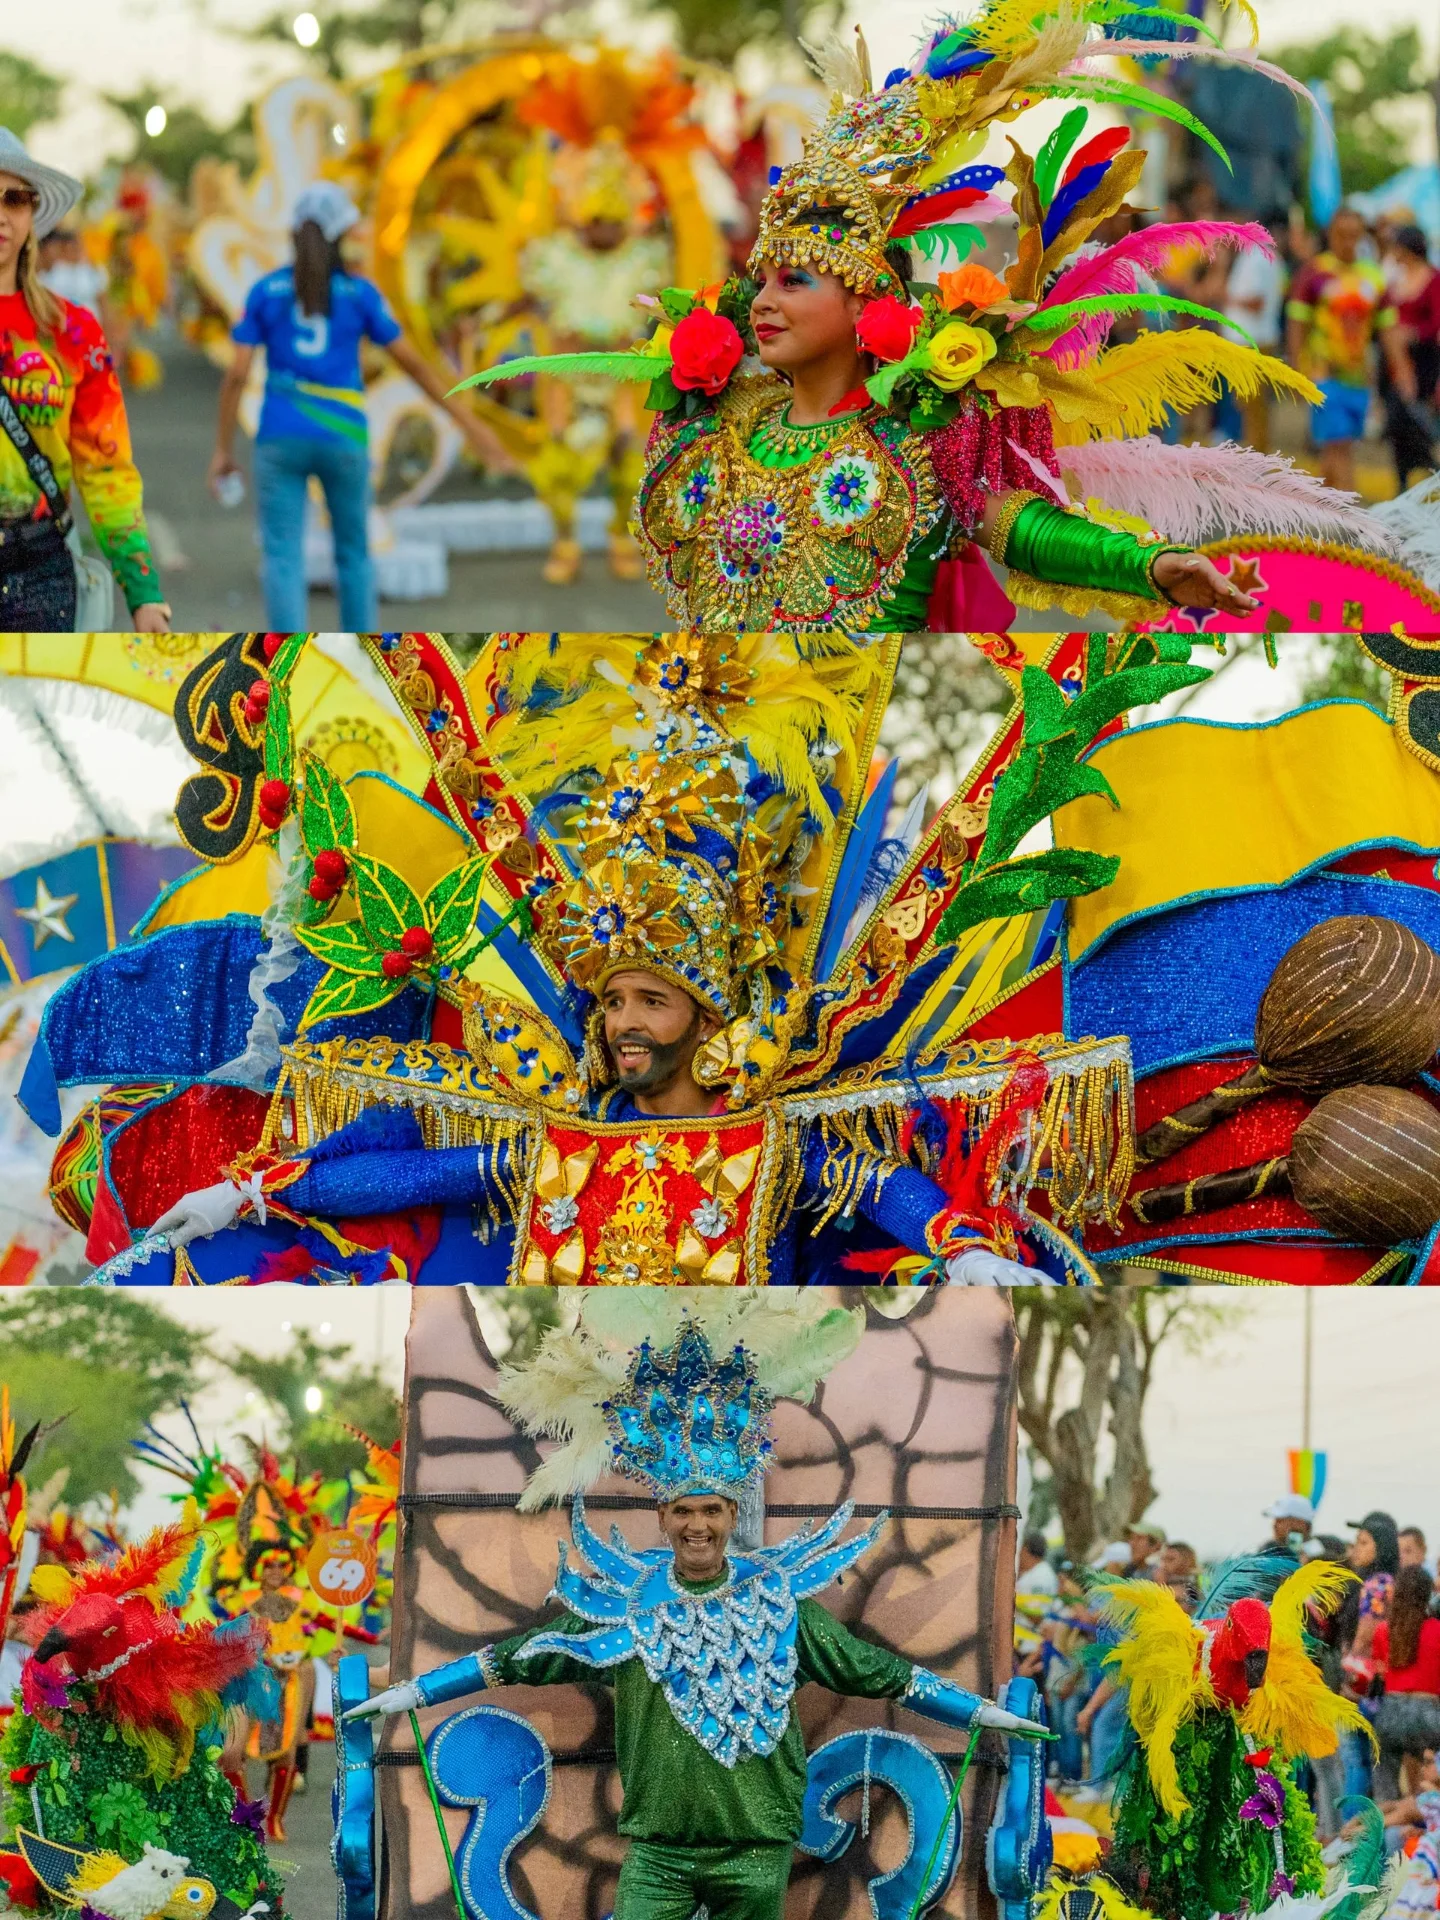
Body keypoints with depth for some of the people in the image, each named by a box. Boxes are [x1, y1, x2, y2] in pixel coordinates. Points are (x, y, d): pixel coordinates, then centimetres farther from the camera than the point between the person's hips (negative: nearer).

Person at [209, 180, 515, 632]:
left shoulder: (266, 291, 3)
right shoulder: (358, 292, 2)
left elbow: (237, 374, -2)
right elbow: (412, 362, 4)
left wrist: (223, 450, 5)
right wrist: (468, 422, 11)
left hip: (281, 438, 0)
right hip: (343, 438, 0)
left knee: (282, 557, -4)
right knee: (353, 553, 17)